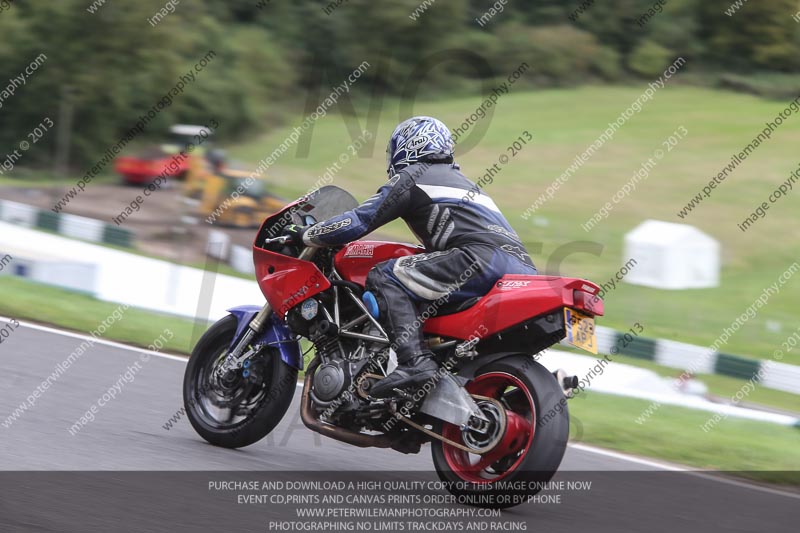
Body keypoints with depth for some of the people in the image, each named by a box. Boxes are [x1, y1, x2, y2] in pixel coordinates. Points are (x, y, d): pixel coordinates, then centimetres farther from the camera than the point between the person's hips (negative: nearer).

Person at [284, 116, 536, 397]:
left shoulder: (412, 177, 11)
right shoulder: (461, 181, 36)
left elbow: (358, 222, 5)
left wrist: (305, 235, 18)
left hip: (486, 258, -9)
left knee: (385, 277, -6)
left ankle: (414, 361, -27)